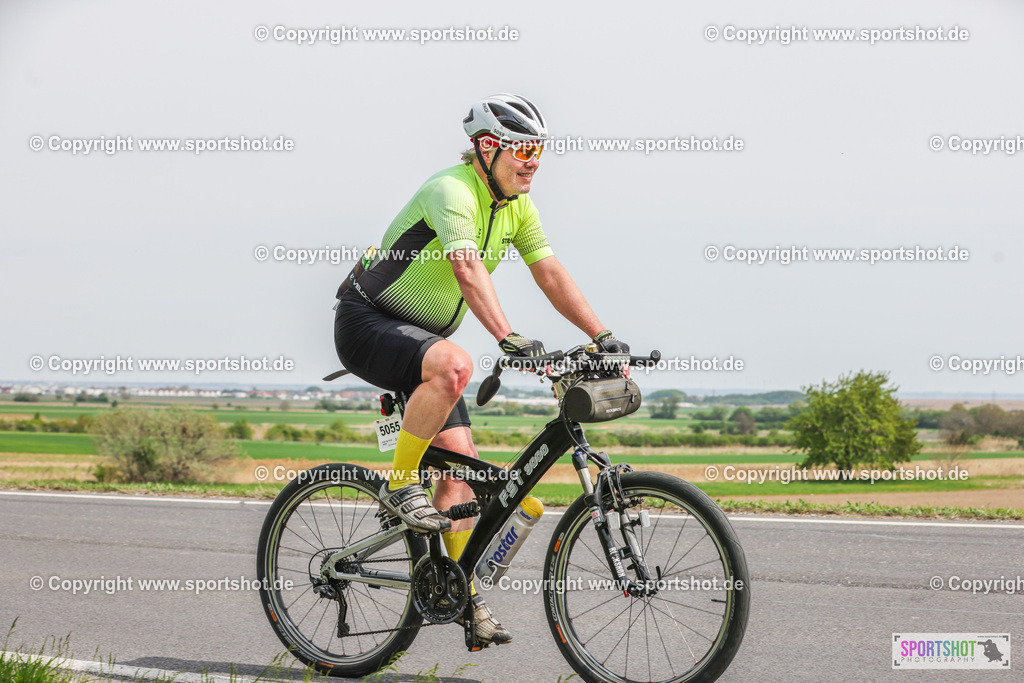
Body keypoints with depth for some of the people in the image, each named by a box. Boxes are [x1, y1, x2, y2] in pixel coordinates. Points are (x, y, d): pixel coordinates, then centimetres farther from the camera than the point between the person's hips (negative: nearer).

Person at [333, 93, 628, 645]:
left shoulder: (517, 205, 4)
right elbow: (468, 270, -39)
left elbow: (551, 274, 2)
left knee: (461, 458, -4)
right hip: (366, 323, -8)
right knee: (454, 365, -38)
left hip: (421, 335, 8)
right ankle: (399, 485, -21)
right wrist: (508, 339, -52)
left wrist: (602, 337, -9)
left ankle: (463, 594, 3)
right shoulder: (452, 190, -24)